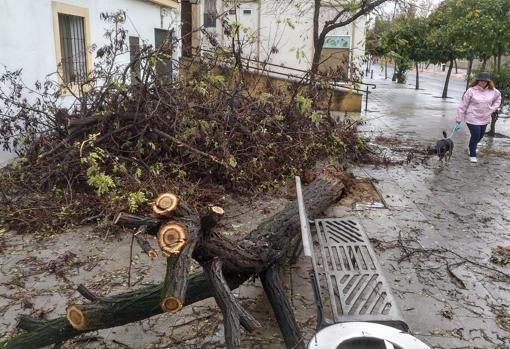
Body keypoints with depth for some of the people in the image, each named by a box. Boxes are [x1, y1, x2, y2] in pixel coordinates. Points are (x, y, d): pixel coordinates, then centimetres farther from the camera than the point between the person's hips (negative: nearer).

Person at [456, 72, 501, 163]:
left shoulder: (493, 91, -2)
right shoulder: (471, 90, -14)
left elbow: (498, 98, 21)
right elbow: (463, 105, -10)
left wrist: (493, 108, 7)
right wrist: (459, 118, -8)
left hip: (485, 119, 5)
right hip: (473, 119, -5)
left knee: (480, 136, 17)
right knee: (475, 136, -5)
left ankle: (472, 147, 45)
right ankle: (472, 155, 12)